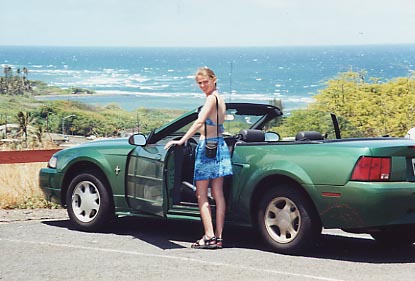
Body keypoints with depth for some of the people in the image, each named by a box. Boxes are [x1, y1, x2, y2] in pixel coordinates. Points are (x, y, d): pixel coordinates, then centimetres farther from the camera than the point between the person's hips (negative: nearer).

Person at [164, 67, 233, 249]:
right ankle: (218, 237, 6)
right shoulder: (219, 98, 15)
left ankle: (209, 237, -10)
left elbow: (200, 122, -23)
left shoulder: (212, 97, -12)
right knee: (218, 194, 6)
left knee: (201, 195, -4)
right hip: (219, 144, 9)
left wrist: (182, 140, -23)